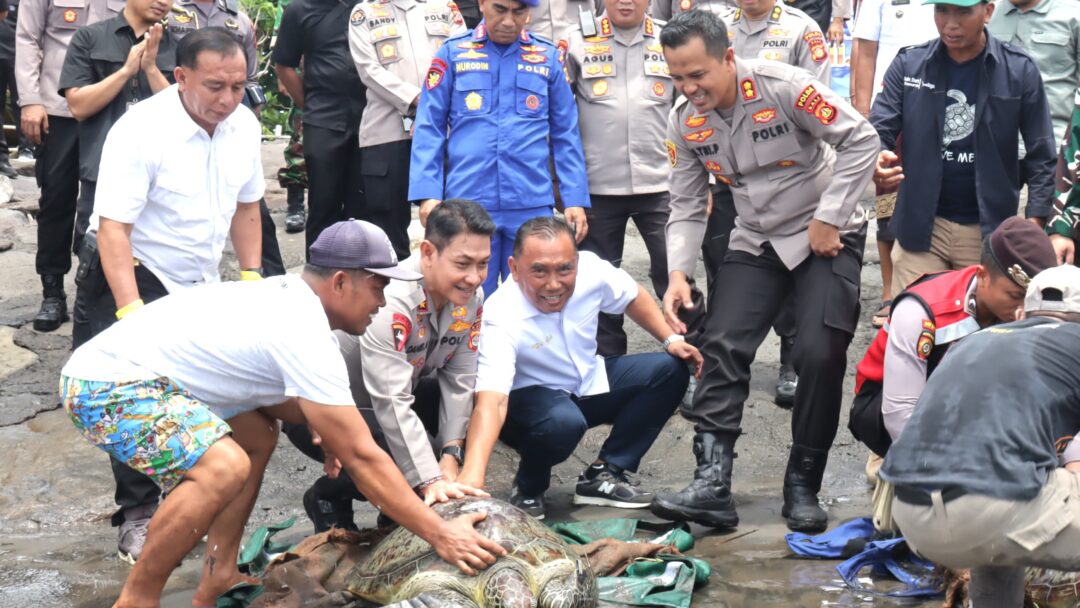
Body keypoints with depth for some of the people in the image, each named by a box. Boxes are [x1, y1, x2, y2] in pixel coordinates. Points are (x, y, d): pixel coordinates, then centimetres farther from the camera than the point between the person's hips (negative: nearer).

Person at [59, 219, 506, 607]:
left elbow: (270, 392, 22)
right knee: (225, 466, -29)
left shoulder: (285, 295, 8)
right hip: (106, 385, -11)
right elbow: (361, 457, -21)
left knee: (257, 437, 19)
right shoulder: (305, 335, -20)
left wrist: (325, 429, 2)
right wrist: (440, 535, -17)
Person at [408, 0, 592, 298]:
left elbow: (565, 135, 10)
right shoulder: (453, 53, 3)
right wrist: (429, 192, -7)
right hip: (468, 203, -1)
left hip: (532, 205, 1)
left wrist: (575, 199, 3)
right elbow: (429, 128, 3)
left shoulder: (548, 57, 7)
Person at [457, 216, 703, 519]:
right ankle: (528, 489, -5)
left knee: (670, 370, -7)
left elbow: (633, 297, 5)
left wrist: (671, 339, -4)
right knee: (564, 422, -39)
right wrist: (471, 476, -62)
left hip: (589, 383, 7)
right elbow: (491, 400, -48)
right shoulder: (501, 319, -36)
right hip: (526, 399, -7)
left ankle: (603, 475, -3)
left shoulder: (591, 269, -20)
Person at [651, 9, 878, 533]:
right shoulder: (684, 124, -6)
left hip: (826, 237, -4)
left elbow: (861, 139, -20)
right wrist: (678, 273, -15)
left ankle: (803, 488, 1)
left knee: (821, 354, -14)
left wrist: (829, 218, -19)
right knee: (722, 349, -11)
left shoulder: (783, 86, -23)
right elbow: (687, 207, 1)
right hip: (755, 243, 5)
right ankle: (712, 485, -13)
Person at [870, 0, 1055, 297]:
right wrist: (876, 160, -27)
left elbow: (1041, 156, -1)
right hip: (920, 225, 1)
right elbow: (878, 130, -3)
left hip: (990, 230, -1)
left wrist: (1034, 230, -8)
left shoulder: (1019, 70, -4)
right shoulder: (908, 63, -2)